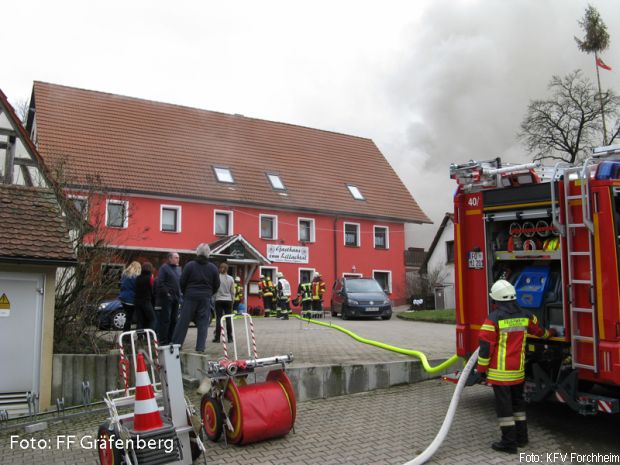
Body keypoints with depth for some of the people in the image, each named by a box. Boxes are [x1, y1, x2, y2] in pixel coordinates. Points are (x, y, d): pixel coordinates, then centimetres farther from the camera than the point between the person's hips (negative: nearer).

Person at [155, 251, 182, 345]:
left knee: (174, 320, 10)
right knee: (165, 320, -7)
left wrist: (180, 293, 9)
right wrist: (166, 293, -16)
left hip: (176, 298, 7)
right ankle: (163, 341, -3)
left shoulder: (179, 269, 17)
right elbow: (159, 283, -12)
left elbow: (181, 282, 22)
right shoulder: (164, 268, -5)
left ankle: (171, 339, 17)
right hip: (166, 298, -7)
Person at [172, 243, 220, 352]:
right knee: (203, 323, 4)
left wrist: (185, 293, 14)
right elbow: (217, 285, 6)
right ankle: (200, 348, 1)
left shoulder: (190, 265, -4)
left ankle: (175, 344, 6)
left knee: (183, 322, 4)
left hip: (190, 297, -1)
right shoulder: (213, 268, 3)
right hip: (205, 298, 1)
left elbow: (182, 282, -2)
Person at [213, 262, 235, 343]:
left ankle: (217, 338, 2)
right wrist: (232, 300, 16)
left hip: (219, 300, -1)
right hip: (228, 300, 2)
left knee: (218, 319, 1)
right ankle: (229, 338, 5)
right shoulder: (231, 279, 2)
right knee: (228, 319, 4)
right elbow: (232, 292, 6)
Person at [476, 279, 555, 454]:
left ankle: (509, 442, 5)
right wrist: (549, 333, 46)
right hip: (519, 370, 6)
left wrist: (482, 368, -6)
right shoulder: (525, 315, 3)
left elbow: (486, 346, -15)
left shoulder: (493, 318, -16)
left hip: (500, 371, -6)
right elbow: (539, 330, 23)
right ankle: (521, 436, 28)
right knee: (518, 402, 20)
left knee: (504, 405, 1)